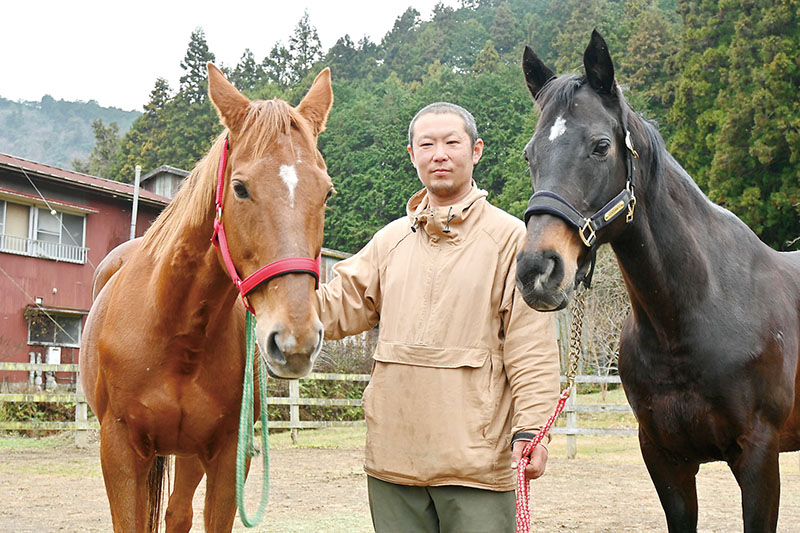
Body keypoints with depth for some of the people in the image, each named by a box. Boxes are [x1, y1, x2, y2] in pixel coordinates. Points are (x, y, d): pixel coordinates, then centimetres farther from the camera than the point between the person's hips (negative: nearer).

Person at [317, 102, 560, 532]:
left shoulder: (511, 237, -2)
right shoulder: (391, 240, 13)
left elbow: (532, 348, -6)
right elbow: (337, 310, 12)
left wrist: (531, 429, -16)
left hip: (476, 459, -4)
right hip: (392, 456, 4)